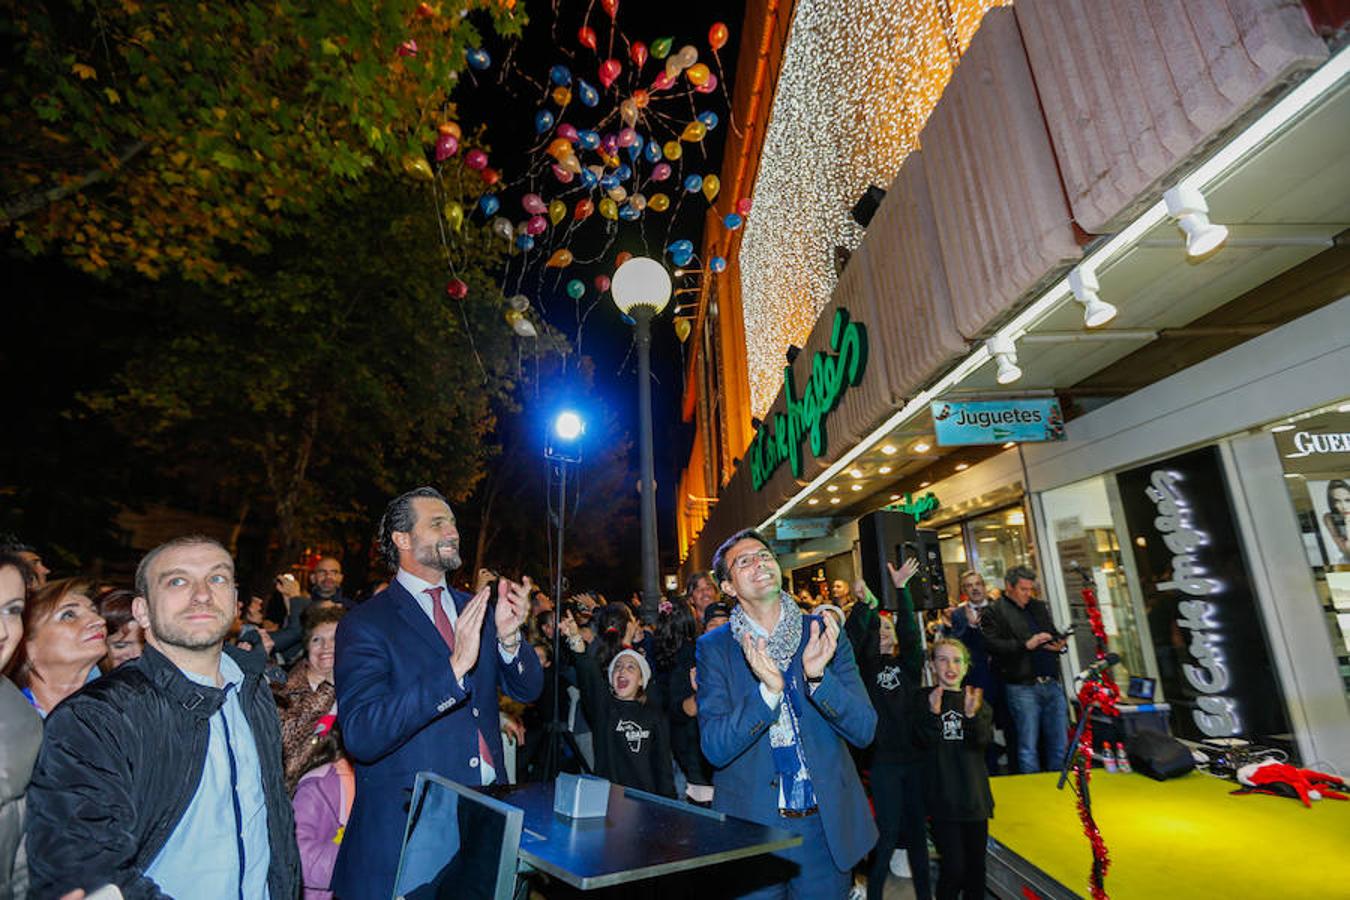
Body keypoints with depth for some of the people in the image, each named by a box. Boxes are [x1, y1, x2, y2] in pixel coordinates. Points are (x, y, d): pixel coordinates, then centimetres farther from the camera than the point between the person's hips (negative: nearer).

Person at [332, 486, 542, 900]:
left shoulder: (477, 609, 4)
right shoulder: (365, 624, -11)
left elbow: (527, 689, 2)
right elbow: (360, 737, -22)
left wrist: (508, 636, -18)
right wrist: (454, 668, -31)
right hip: (406, 828, -4)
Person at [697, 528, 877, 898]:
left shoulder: (822, 633, -3)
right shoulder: (714, 648, -7)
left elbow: (864, 730, -6)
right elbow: (714, 749, -13)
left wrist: (817, 677, -25)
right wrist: (768, 690, -28)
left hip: (827, 824, 2)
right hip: (751, 824, -1)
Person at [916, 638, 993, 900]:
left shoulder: (976, 699, 7)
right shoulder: (924, 698, -4)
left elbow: (982, 741, -8)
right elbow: (924, 742, -14)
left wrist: (972, 715, -28)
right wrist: (933, 713, -31)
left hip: (974, 794, 4)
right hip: (943, 796, -4)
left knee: (976, 864, 13)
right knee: (954, 866, -6)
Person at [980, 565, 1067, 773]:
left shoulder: (1038, 607, 18)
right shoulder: (994, 611, -3)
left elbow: (1053, 633, 29)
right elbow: (991, 644, -15)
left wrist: (1059, 644, 7)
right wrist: (1026, 644, -19)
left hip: (1052, 685, 6)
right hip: (1023, 688, -6)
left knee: (1060, 744, 11)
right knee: (1028, 747, 0)